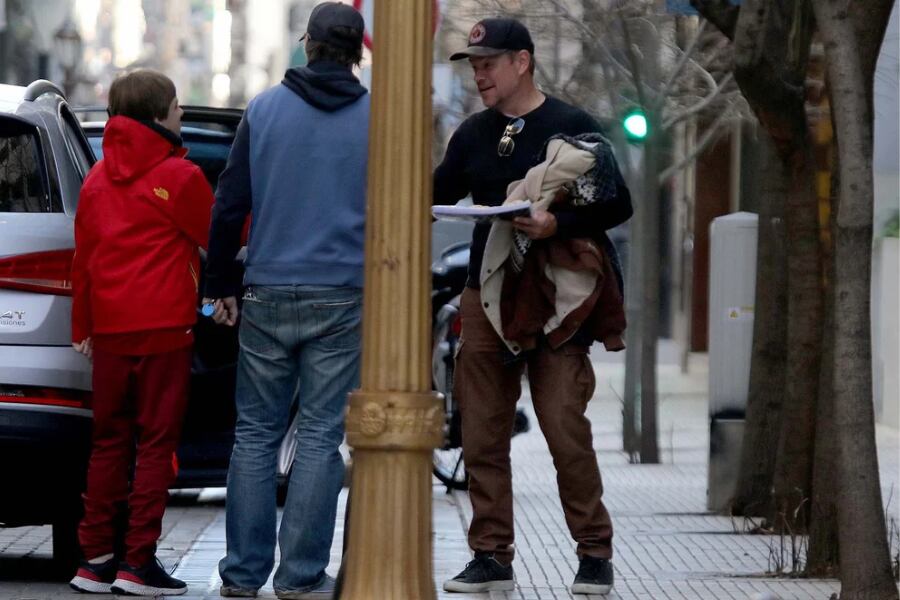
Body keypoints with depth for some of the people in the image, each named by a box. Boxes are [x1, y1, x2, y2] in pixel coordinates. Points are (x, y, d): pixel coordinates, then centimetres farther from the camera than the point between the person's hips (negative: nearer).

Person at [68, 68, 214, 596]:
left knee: (109, 440, 11)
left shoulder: (98, 178, 9)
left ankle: (96, 558, 10)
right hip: (165, 325, -5)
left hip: (109, 329, 5)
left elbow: (84, 255, 12)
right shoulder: (180, 177, -8)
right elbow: (217, 238, 4)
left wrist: (83, 327, 18)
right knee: (156, 441, -1)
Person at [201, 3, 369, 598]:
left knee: (256, 434, 8)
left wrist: (221, 286, 10)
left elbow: (230, 206, 2)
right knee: (321, 438, 2)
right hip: (341, 302, -1)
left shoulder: (264, 109, 2)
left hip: (266, 298, 1)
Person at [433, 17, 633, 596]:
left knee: (566, 432, -9)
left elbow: (618, 204, -7)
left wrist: (558, 223, -22)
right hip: (486, 299, 5)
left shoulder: (572, 127, -3)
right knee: (482, 435, 3)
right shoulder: (473, 134, 13)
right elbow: (436, 197, 19)